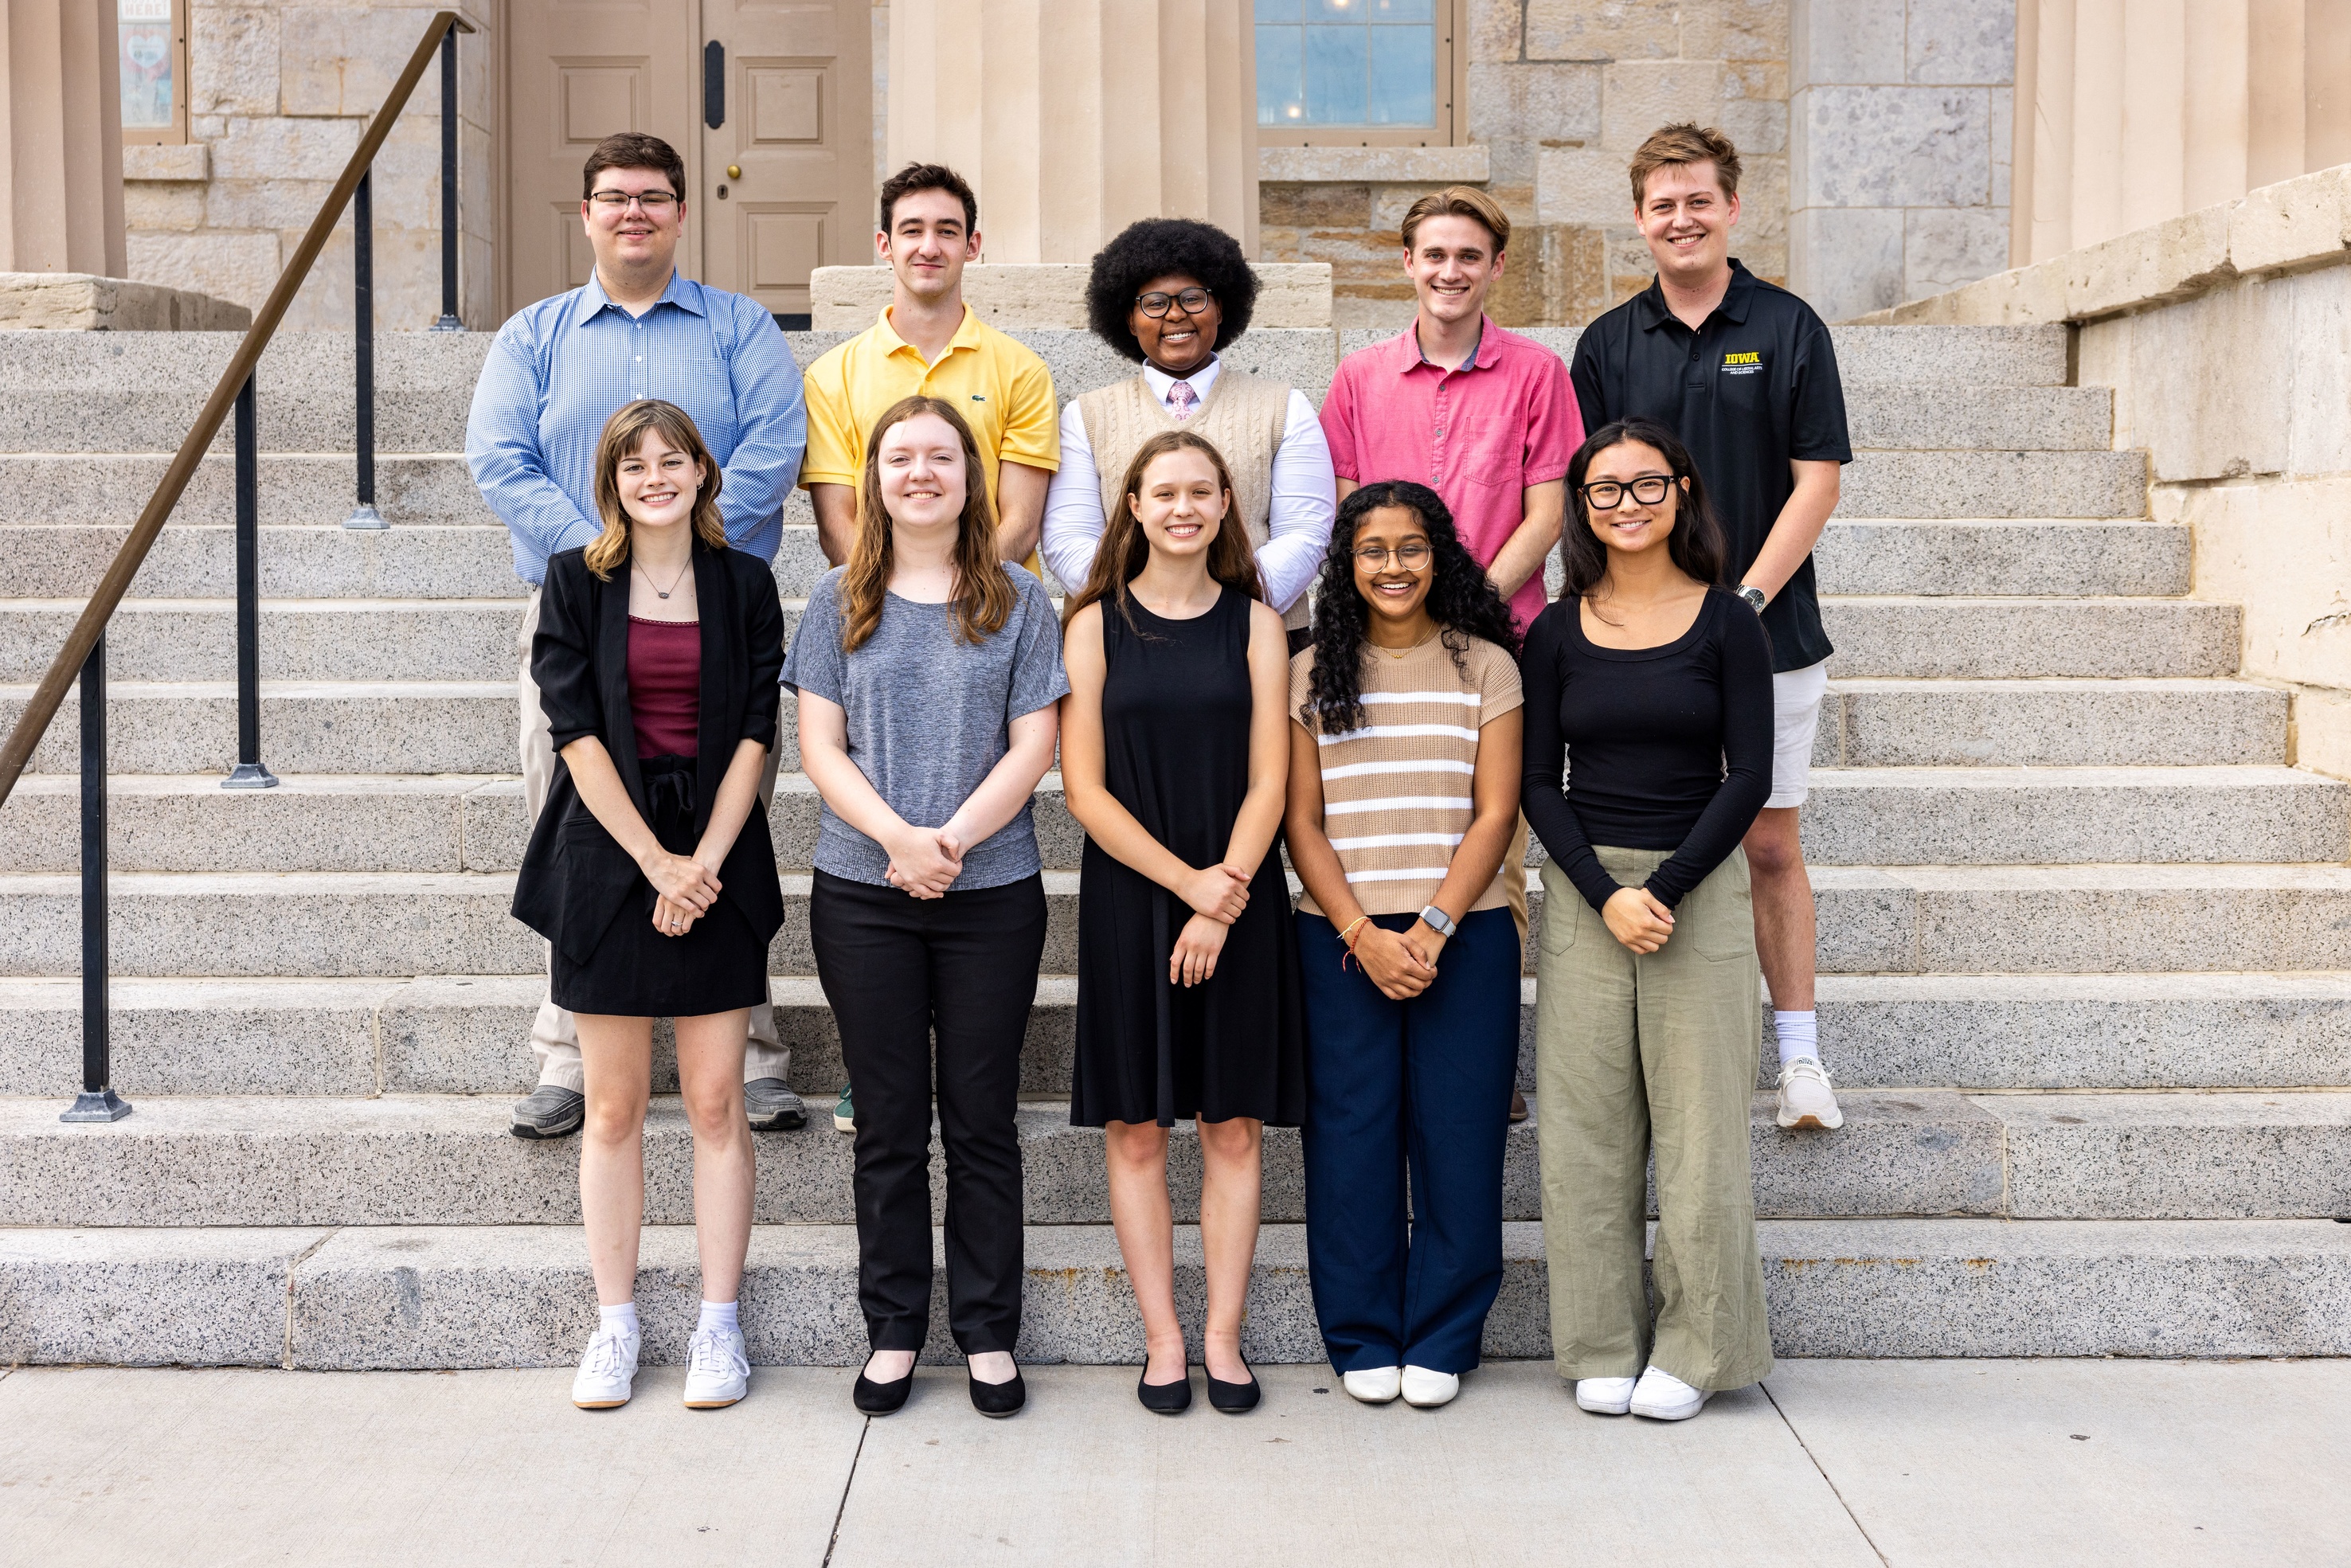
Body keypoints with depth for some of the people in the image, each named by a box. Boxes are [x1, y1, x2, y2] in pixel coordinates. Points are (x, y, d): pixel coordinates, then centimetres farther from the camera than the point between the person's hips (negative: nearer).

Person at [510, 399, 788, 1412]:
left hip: (717, 861, 0)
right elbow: (576, 730, -4)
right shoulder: (575, 581, 3)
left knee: (715, 1101, 2)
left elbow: (754, 732, 0)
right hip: (607, 858, 0)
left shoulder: (744, 585, 5)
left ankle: (720, 1327, 10)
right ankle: (615, 1326, 14)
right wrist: (654, 860, -12)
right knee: (613, 1105, 5)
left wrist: (704, 861, -11)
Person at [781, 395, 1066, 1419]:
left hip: (994, 892, -1)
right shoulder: (839, 602, 7)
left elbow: (1032, 747, -1)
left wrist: (952, 838, -15)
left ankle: (989, 1334, 15)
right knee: (889, 1122, 7)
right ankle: (892, 1332, 17)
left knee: (983, 1120, 5)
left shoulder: (1017, 602, 5)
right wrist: (898, 837, -14)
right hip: (863, 894, 1)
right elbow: (820, 746, 1)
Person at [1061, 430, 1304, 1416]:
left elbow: (1267, 781, 0)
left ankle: (1222, 1337, 12)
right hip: (1129, 896, 0)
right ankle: (1162, 1341, 11)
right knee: (1136, 1127, 2)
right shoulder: (1097, 625, 2)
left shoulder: (1254, 625, 5)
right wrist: (1185, 880, -11)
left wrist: (1224, 894, -12)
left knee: (1233, 1125, 3)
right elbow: (1085, 789, -3)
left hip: (1239, 899, 1)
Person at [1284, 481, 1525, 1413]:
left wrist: (1433, 930, -12)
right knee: (1351, 1133, 2)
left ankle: (1441, 1340, 12)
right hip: (1341, 939, 1)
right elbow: (1302, 822, 4)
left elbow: (1494, 815, 0)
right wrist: (1364, 935, -8)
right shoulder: (1312, 673, 8)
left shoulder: (1485, 666, 6)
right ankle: (1362, 1338, 13)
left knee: (1456, 1133, 1)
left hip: (1465, 933, -1)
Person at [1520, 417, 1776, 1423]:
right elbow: (1539, 783, 4)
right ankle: (1602, 1348, 14)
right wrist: (1606, 893, -10)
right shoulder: (1556, 633, 6)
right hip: (1581, 895, 2)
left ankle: (1693, 1349, 11)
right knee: (1585, 1127, 3)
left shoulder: (1727, 624, 1)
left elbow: (1749, 775, -3)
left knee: (1699, 1121, -1)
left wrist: (1669, 887, -12)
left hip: (1701, 888, -2)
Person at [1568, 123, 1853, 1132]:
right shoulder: (1609, 343, 7)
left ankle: (1800, 1058, 10)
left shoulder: (1788, 330, 1)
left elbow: (1816, 484, -2)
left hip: (1766, 633, -2)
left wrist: (1744, 599, -11)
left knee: (1770, 845, 2)